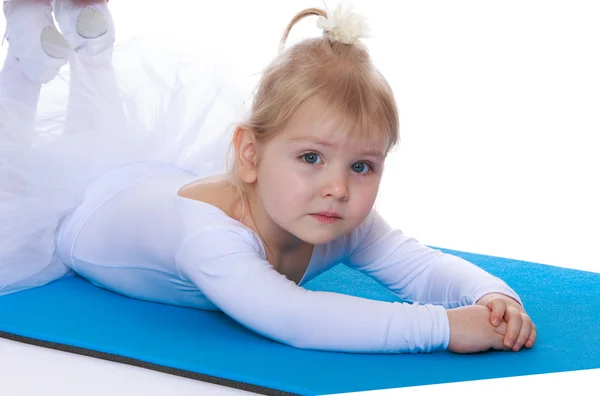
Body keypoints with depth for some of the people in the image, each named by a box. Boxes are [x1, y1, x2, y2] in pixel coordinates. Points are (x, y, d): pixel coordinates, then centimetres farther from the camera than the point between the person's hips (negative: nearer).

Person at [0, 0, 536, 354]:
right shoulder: (207, 228, -55)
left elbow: (422, 267, -32)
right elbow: (290, 318, -67)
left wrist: (492, 296, -55)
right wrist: (442, 325, -70)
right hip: (82, 208, -5)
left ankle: (91, 45, 47)